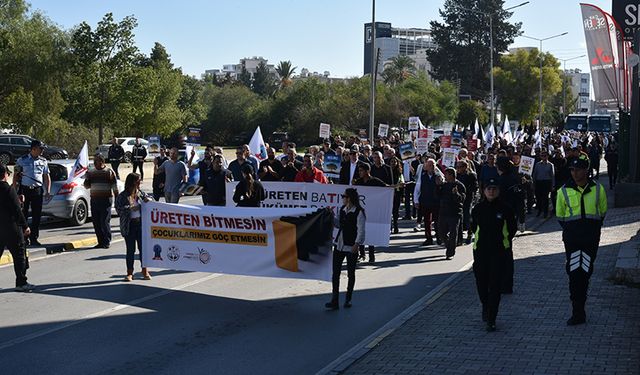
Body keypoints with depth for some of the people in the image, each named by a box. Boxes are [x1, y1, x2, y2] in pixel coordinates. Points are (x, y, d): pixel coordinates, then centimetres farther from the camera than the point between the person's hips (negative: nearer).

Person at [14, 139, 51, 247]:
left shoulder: (43, 161, 9)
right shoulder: (22, 160, 1)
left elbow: (46, 177, 14)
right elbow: (16, 176, 1)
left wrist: (48, 191, 4)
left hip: (38, 190, 2)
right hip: (24, 190, -2)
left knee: (37, 215, 2)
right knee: (23, 215, 2)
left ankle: (34, 238, 11)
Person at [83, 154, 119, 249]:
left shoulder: (109, 172, 2)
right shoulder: (91, 172, 15)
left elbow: (115, 187, 1)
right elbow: (87, 186, 17)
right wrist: (87, 179, -3)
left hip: (106, 199, -5)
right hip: (94, 199, 5)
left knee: (105, 221, -8)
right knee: (96, 222, 4)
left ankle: (107, 242, -1)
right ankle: (100, 242, 12)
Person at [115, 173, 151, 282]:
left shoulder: (140, 193, 8)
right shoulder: (122, 196, -5)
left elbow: (148, 198, 22)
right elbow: (118, 208, -14)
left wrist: (147, 200, 0)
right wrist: (130, 207, -21)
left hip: (141, 223, 3)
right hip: (129, 225, -3)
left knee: (143, 247, 6)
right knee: (130, 249, 1)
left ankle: (145, 271, 18)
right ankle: (129, 273, 10)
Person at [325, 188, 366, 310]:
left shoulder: (359, 212, -12)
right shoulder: (342, 209, 9)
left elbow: (361, 230, -14)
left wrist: (357, 244, -21)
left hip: (351, 246, -6)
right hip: (339, 244, 6)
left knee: (350, 273, 8)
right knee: (335, 272, 1)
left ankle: (348, 299, 22)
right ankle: (334, 301, 2)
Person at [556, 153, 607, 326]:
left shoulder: (598, 189, -2)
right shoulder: (564, 191, -3)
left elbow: (602, 211, 13)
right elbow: (560, 215, 10)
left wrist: (594, 228, 11)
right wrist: (570, 229, 10)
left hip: (591, 238, 1)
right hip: (571, 238, -1)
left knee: (585, 273, 8)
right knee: (574, 274, -6)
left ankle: (579, 310, 21)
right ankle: (578, 313, -2)